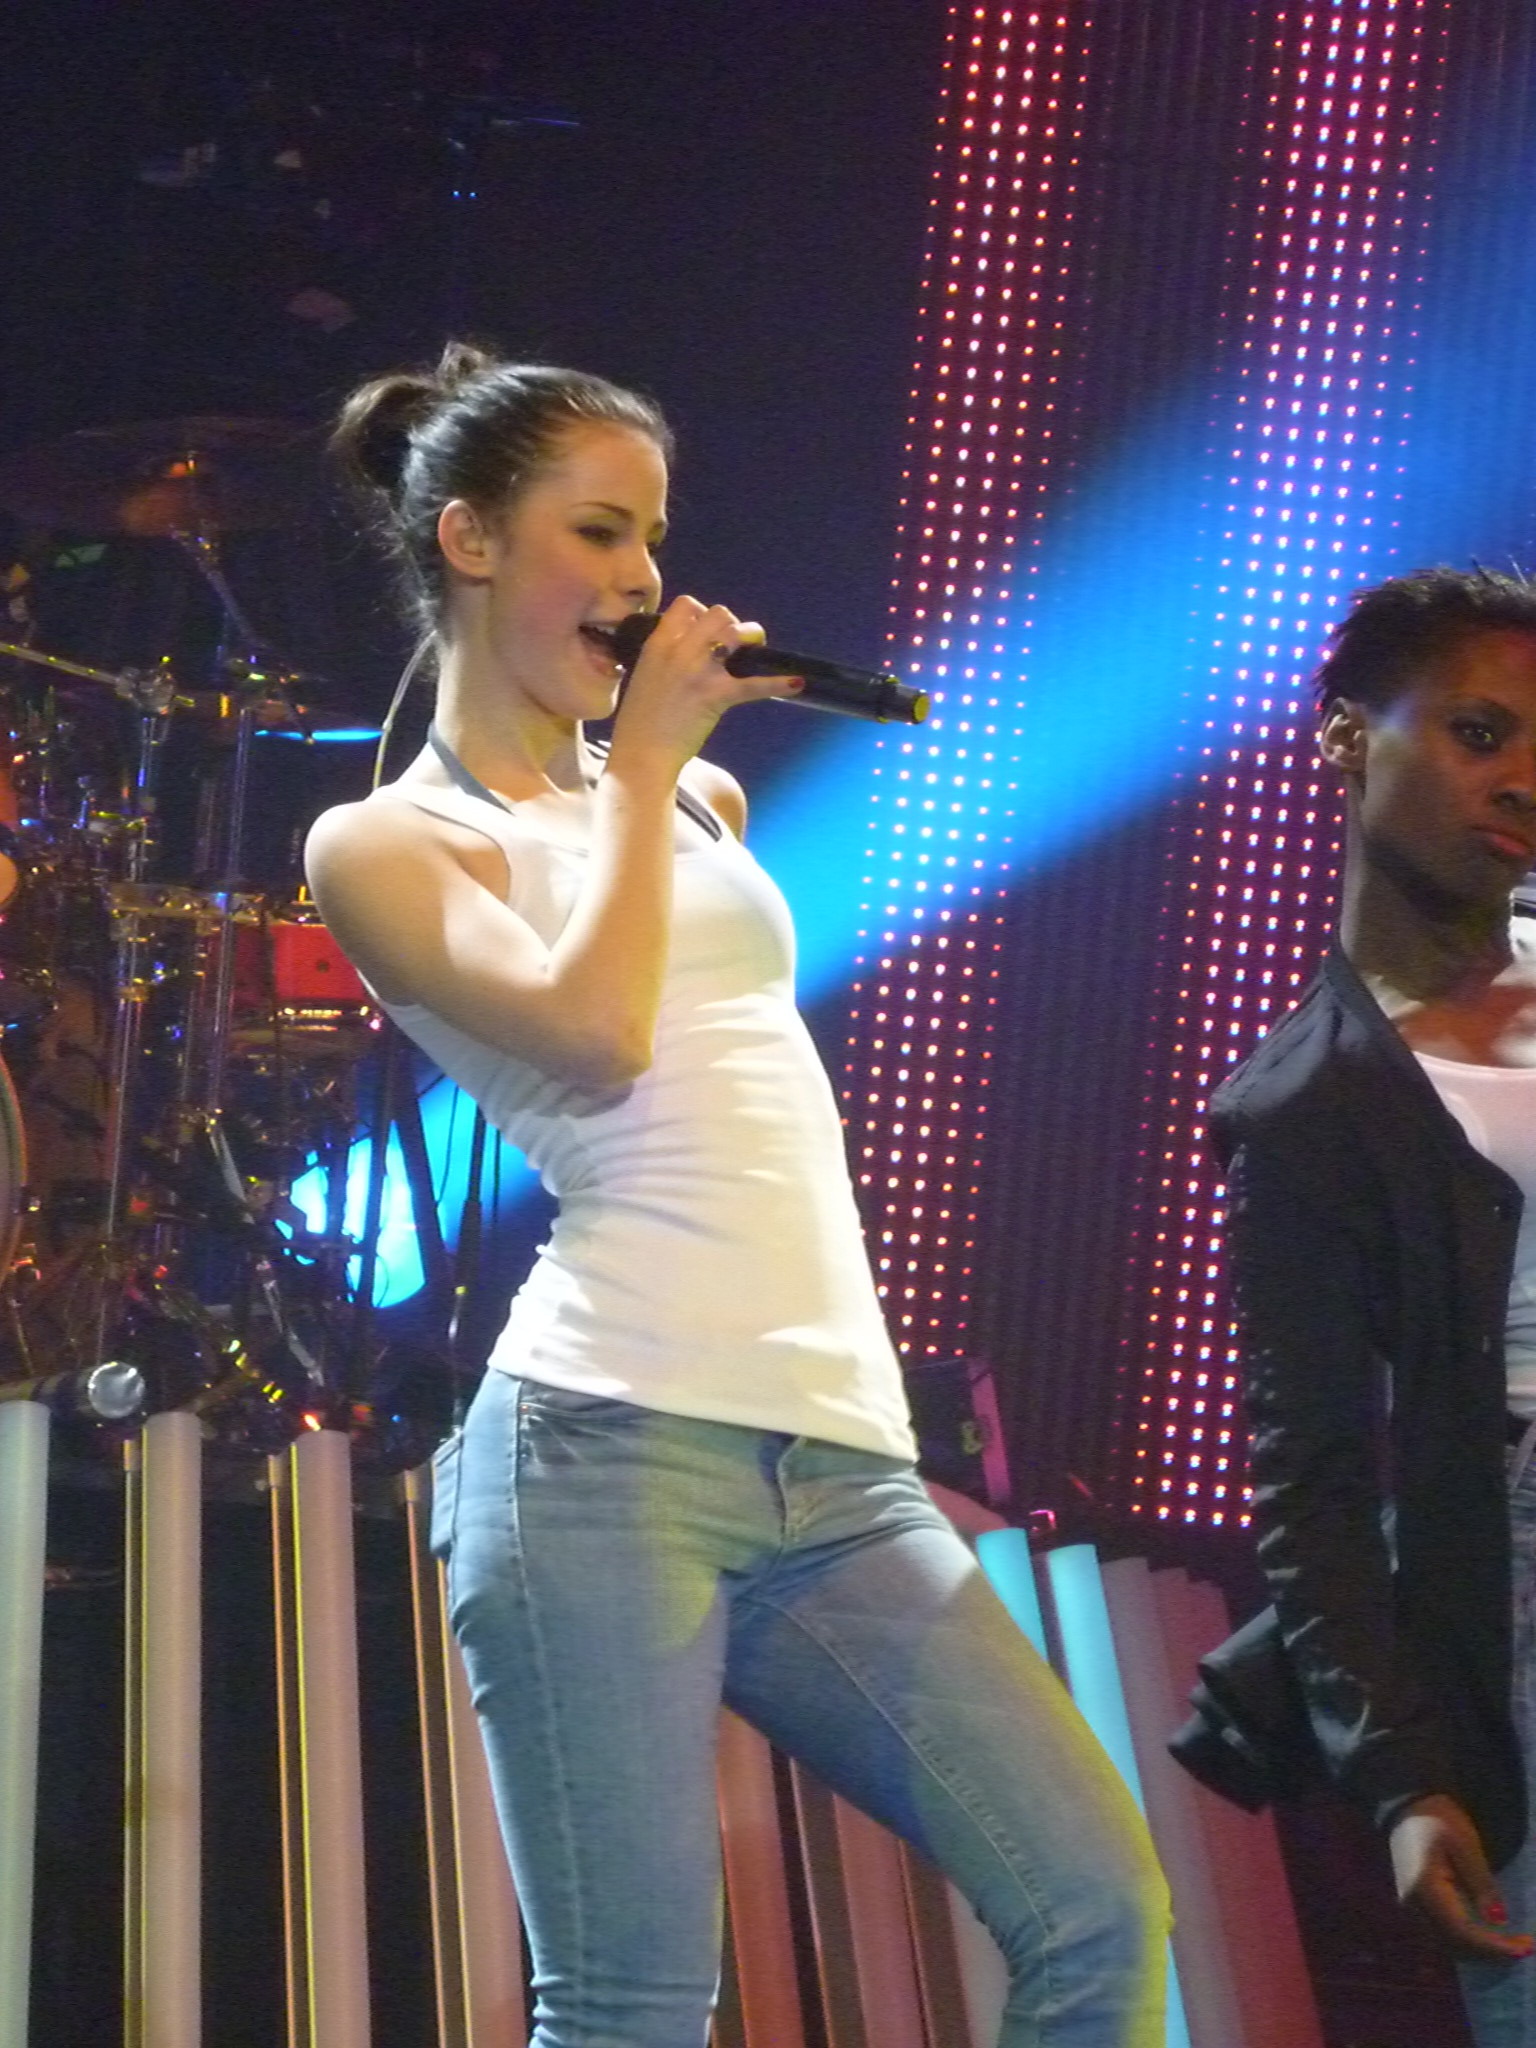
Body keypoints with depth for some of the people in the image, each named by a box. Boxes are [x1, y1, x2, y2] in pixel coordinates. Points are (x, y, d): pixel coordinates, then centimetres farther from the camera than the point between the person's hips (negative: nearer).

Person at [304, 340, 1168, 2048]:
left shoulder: (695, 801, 25)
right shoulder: (384, 845, 7)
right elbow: (589, 1031, -12)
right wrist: (645, 759, -1)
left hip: (842, 1465, 6)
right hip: (614, 1443, -6)